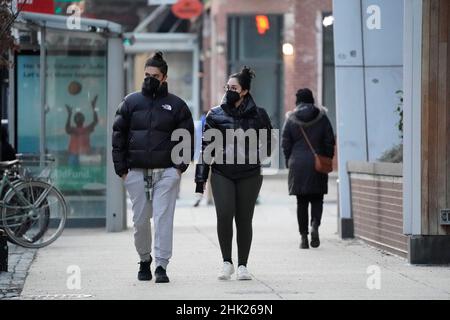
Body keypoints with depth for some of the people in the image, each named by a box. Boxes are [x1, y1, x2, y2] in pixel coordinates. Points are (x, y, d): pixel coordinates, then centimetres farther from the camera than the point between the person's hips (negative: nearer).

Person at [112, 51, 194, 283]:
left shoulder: (176, 105, 6)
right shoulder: (130, 103, 9)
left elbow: (187, 137, 6)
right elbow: (118, 136, 9)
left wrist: (180, 166, -5)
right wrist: (121, 168, 2)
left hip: (166, 172, -2)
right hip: (136, 172, 2)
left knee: (163, 219, -9)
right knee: (140, 220, 6)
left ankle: (161, 266, -9)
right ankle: (144, 260, 25)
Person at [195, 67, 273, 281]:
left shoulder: (257, 115, 4)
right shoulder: (216, 115, 5)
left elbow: (268, 142, 15)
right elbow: (206, 146, 7)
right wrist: (201, 177, 3)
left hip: (249, 174, 0)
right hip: (222, 173, 0)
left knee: (244, 219, 2)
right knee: (224, 215, -14)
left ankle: (242, 265, 12)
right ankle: (227, 263, 0)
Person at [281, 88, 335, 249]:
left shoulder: (291, 119, -1)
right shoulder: (322, 118, 0)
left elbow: (285, 144, -1)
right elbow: (330, 141, 1)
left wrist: (289, 161, 10)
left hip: (298, 165, 0)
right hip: (318, 164, 0)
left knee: (301, 201, 6)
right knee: (317, 199, 10)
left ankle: (303, 236, 3)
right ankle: (315, 224, -16)